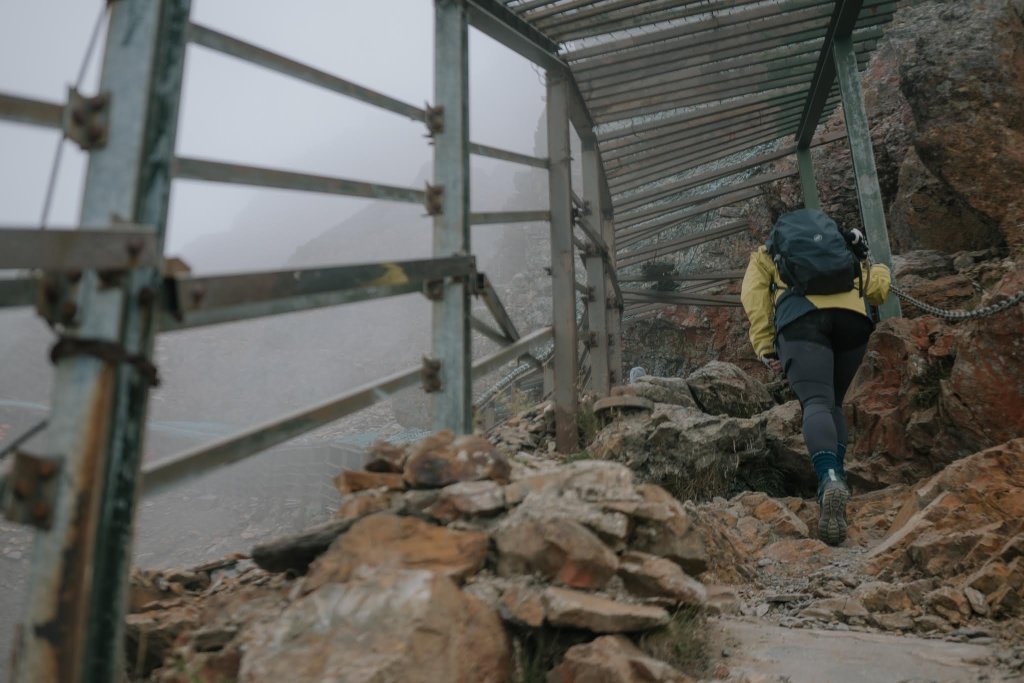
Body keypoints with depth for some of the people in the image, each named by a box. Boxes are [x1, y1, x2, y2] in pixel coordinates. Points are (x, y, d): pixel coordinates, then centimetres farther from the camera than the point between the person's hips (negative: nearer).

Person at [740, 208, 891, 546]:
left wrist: (764, 347, 7)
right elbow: (879, 282, 26)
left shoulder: (766, 253, 32)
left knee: (816, 402, -15)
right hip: (853, 315, 3)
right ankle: (837, 474, -1)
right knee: (833, 402, 18)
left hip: (801, 315, -3)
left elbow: (753, 295, 13)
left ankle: (830, 480, -40)